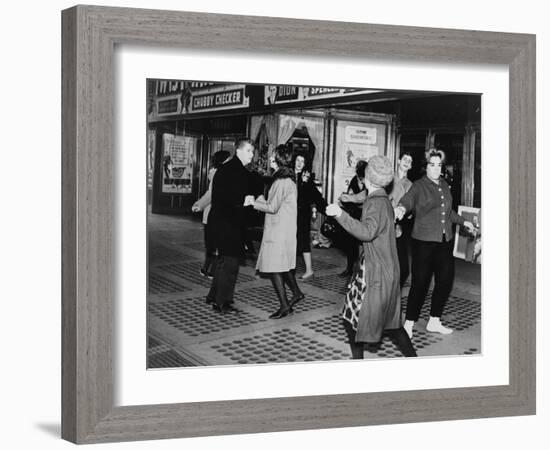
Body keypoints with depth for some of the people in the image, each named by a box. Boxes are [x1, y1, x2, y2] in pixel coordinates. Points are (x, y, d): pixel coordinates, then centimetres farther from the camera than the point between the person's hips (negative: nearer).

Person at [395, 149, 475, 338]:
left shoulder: (444, 186, 14)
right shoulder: (419, 186, -6)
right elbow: (407, 200, -26)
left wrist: (463, 221, 32)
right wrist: (401, 208, -47)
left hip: (445, 241, 7)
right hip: (424, 242, -7)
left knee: (445, 281, 9)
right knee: (420, 283, -4)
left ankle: (434, 322, 24)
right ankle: (409, 324, 8)